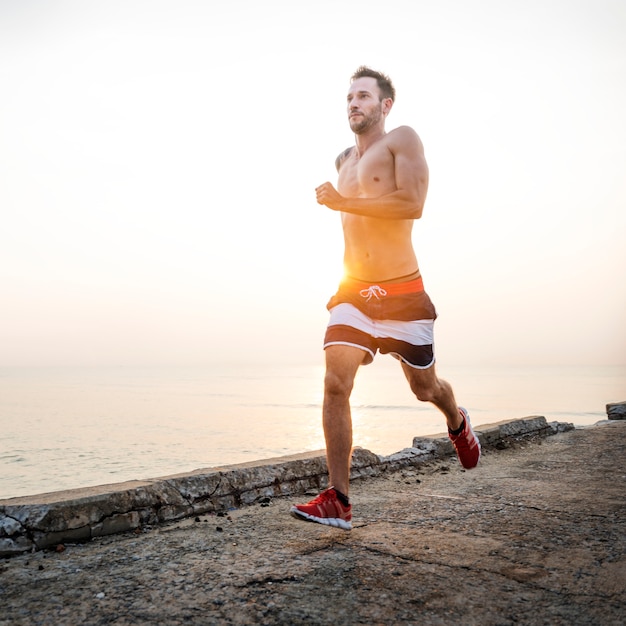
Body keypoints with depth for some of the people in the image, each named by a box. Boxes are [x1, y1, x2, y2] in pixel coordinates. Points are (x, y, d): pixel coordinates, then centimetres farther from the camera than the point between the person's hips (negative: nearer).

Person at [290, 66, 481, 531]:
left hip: (403, 293, -4)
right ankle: (338, 501, -9)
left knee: (424, 388, 11)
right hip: (353, 292, 5)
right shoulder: (344, 161, 16)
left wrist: (343, 202, -19)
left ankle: (458, 424, 47)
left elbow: (412, 204, -20)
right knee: (335, 384, -14)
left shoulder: (402, 140, -4)